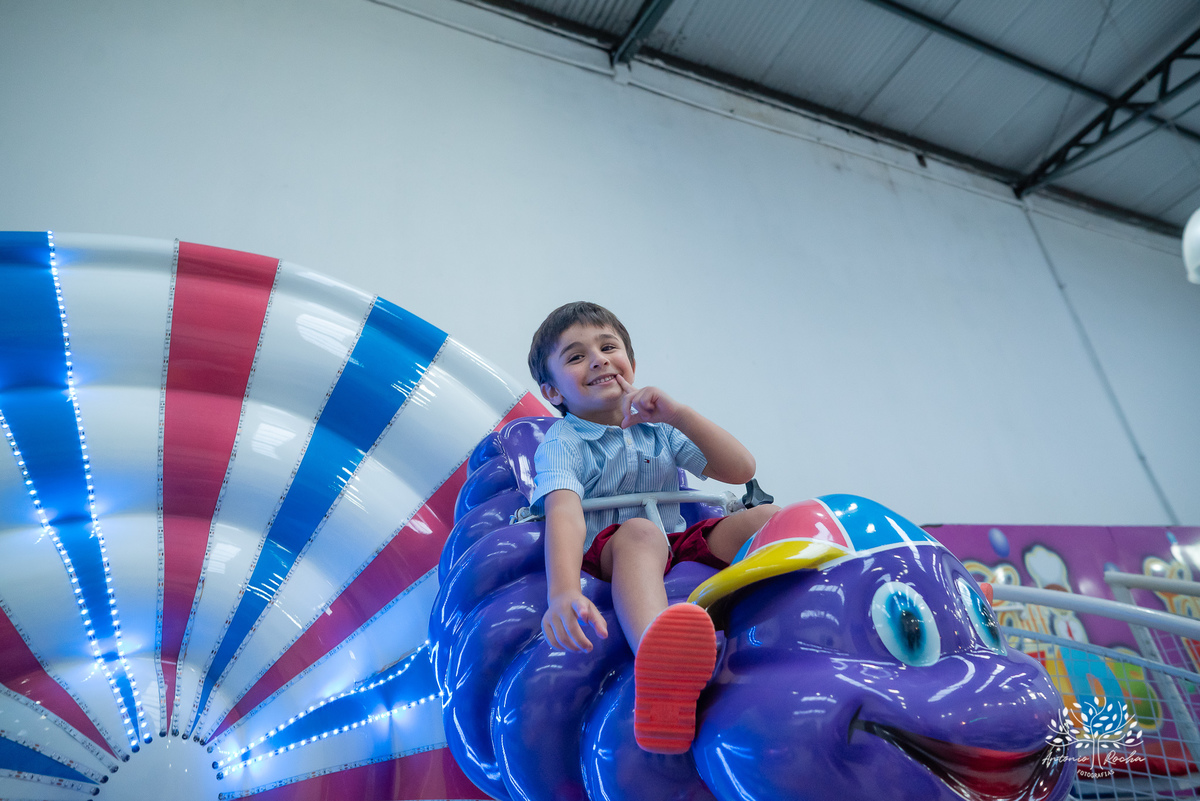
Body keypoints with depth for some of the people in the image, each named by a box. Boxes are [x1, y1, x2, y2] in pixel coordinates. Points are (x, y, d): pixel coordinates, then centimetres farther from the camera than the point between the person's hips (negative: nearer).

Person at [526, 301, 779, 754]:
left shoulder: (658, 428, 13)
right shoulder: (562, 443, -1)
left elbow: (741, 470, 3)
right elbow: (564, 513, -23)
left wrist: (677, 414, -10)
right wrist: (563, 593, -44)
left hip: (680, 547, 6)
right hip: (603, 556, -5)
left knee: (764, 517, -14)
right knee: (638, 531, -38)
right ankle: (661, 662, -66)